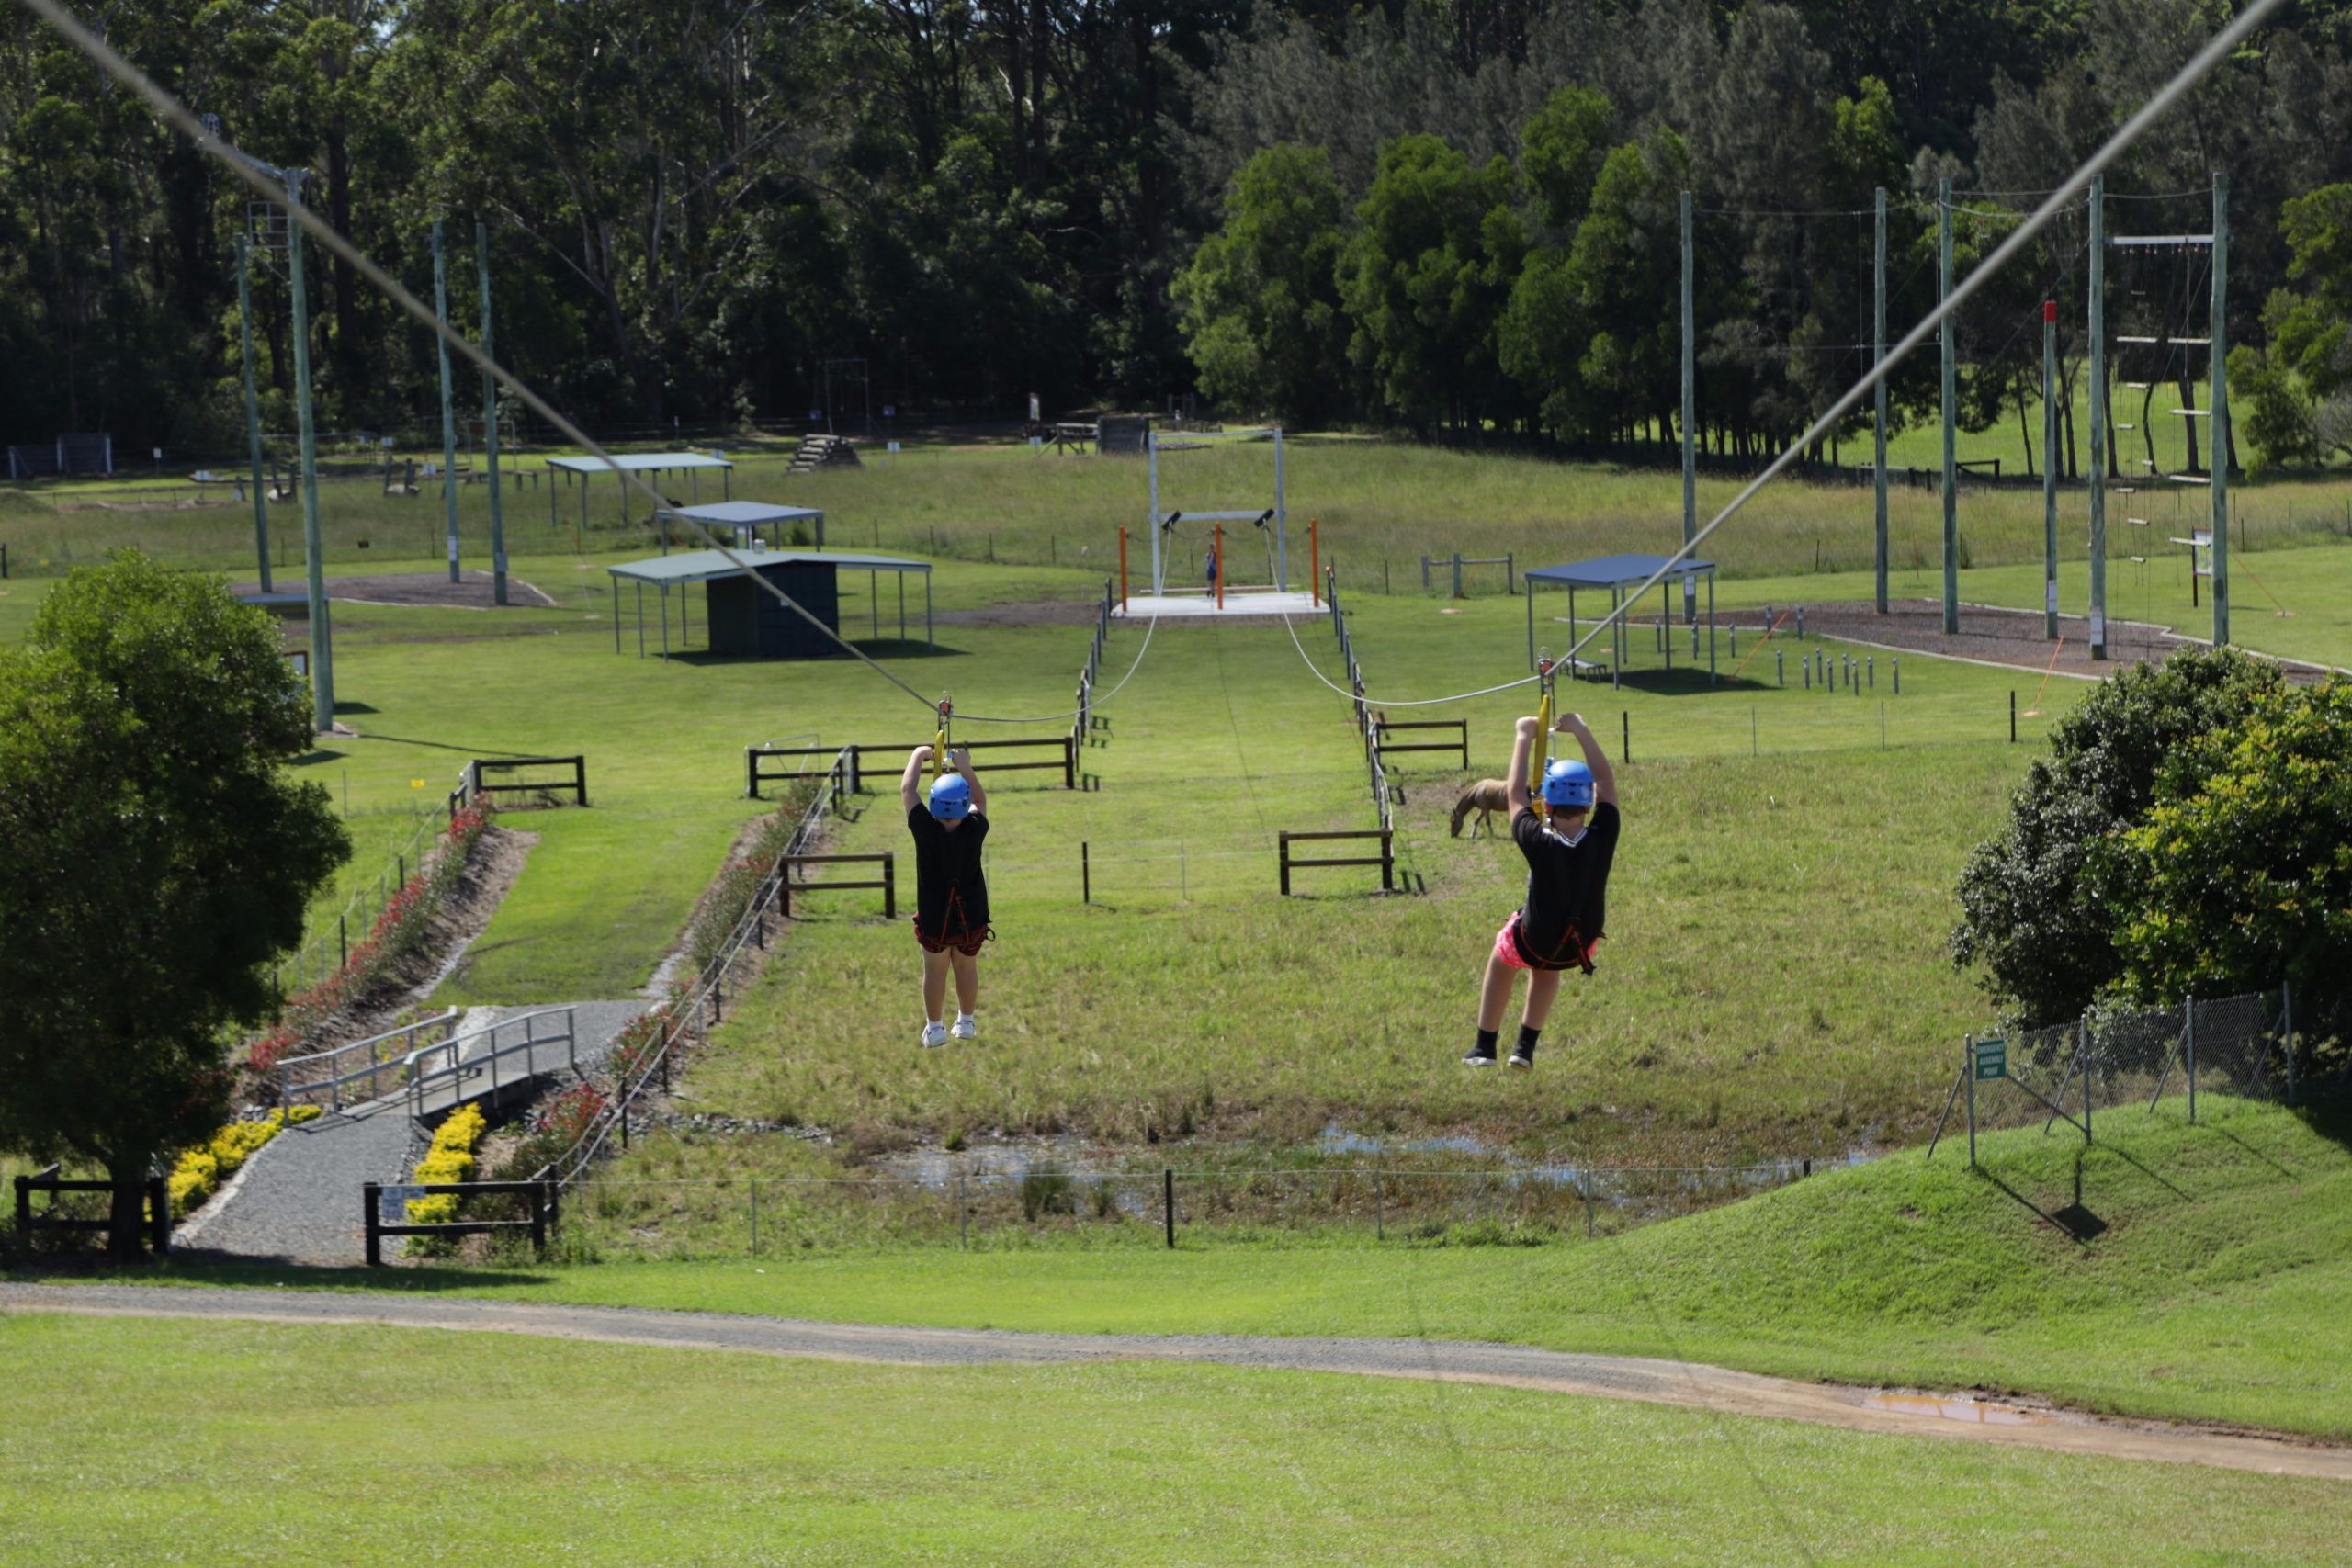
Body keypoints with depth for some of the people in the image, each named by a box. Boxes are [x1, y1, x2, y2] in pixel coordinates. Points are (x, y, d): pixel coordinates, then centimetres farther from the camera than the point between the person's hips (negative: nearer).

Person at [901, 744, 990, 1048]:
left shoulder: (927, 831, -24)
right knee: (967, 968, 19)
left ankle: (934, 1028, 21)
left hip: (934, 919, -1)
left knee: (935, 972, 15)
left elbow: (907, 790, -12)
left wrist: (918, 757, 1)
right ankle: (966, 1023, 30)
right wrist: (966, 768, -2)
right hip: (972, 916, 1)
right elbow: (981, 801, 2)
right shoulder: (974, 831, -20)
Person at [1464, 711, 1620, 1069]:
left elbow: (1516, 795, -15)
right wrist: (1581, 731, -5)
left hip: (1532, 943, -2)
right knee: (1547, 967, 37)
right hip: (1580, 950, 2)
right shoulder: (1601, 840, -26)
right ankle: (1525, 1048, 36)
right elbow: (1606, 782, -11)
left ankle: (1484, 1048, 33)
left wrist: (1524, 738, -4)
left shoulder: (1539, 844, -32)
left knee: (1500, 959, 32)